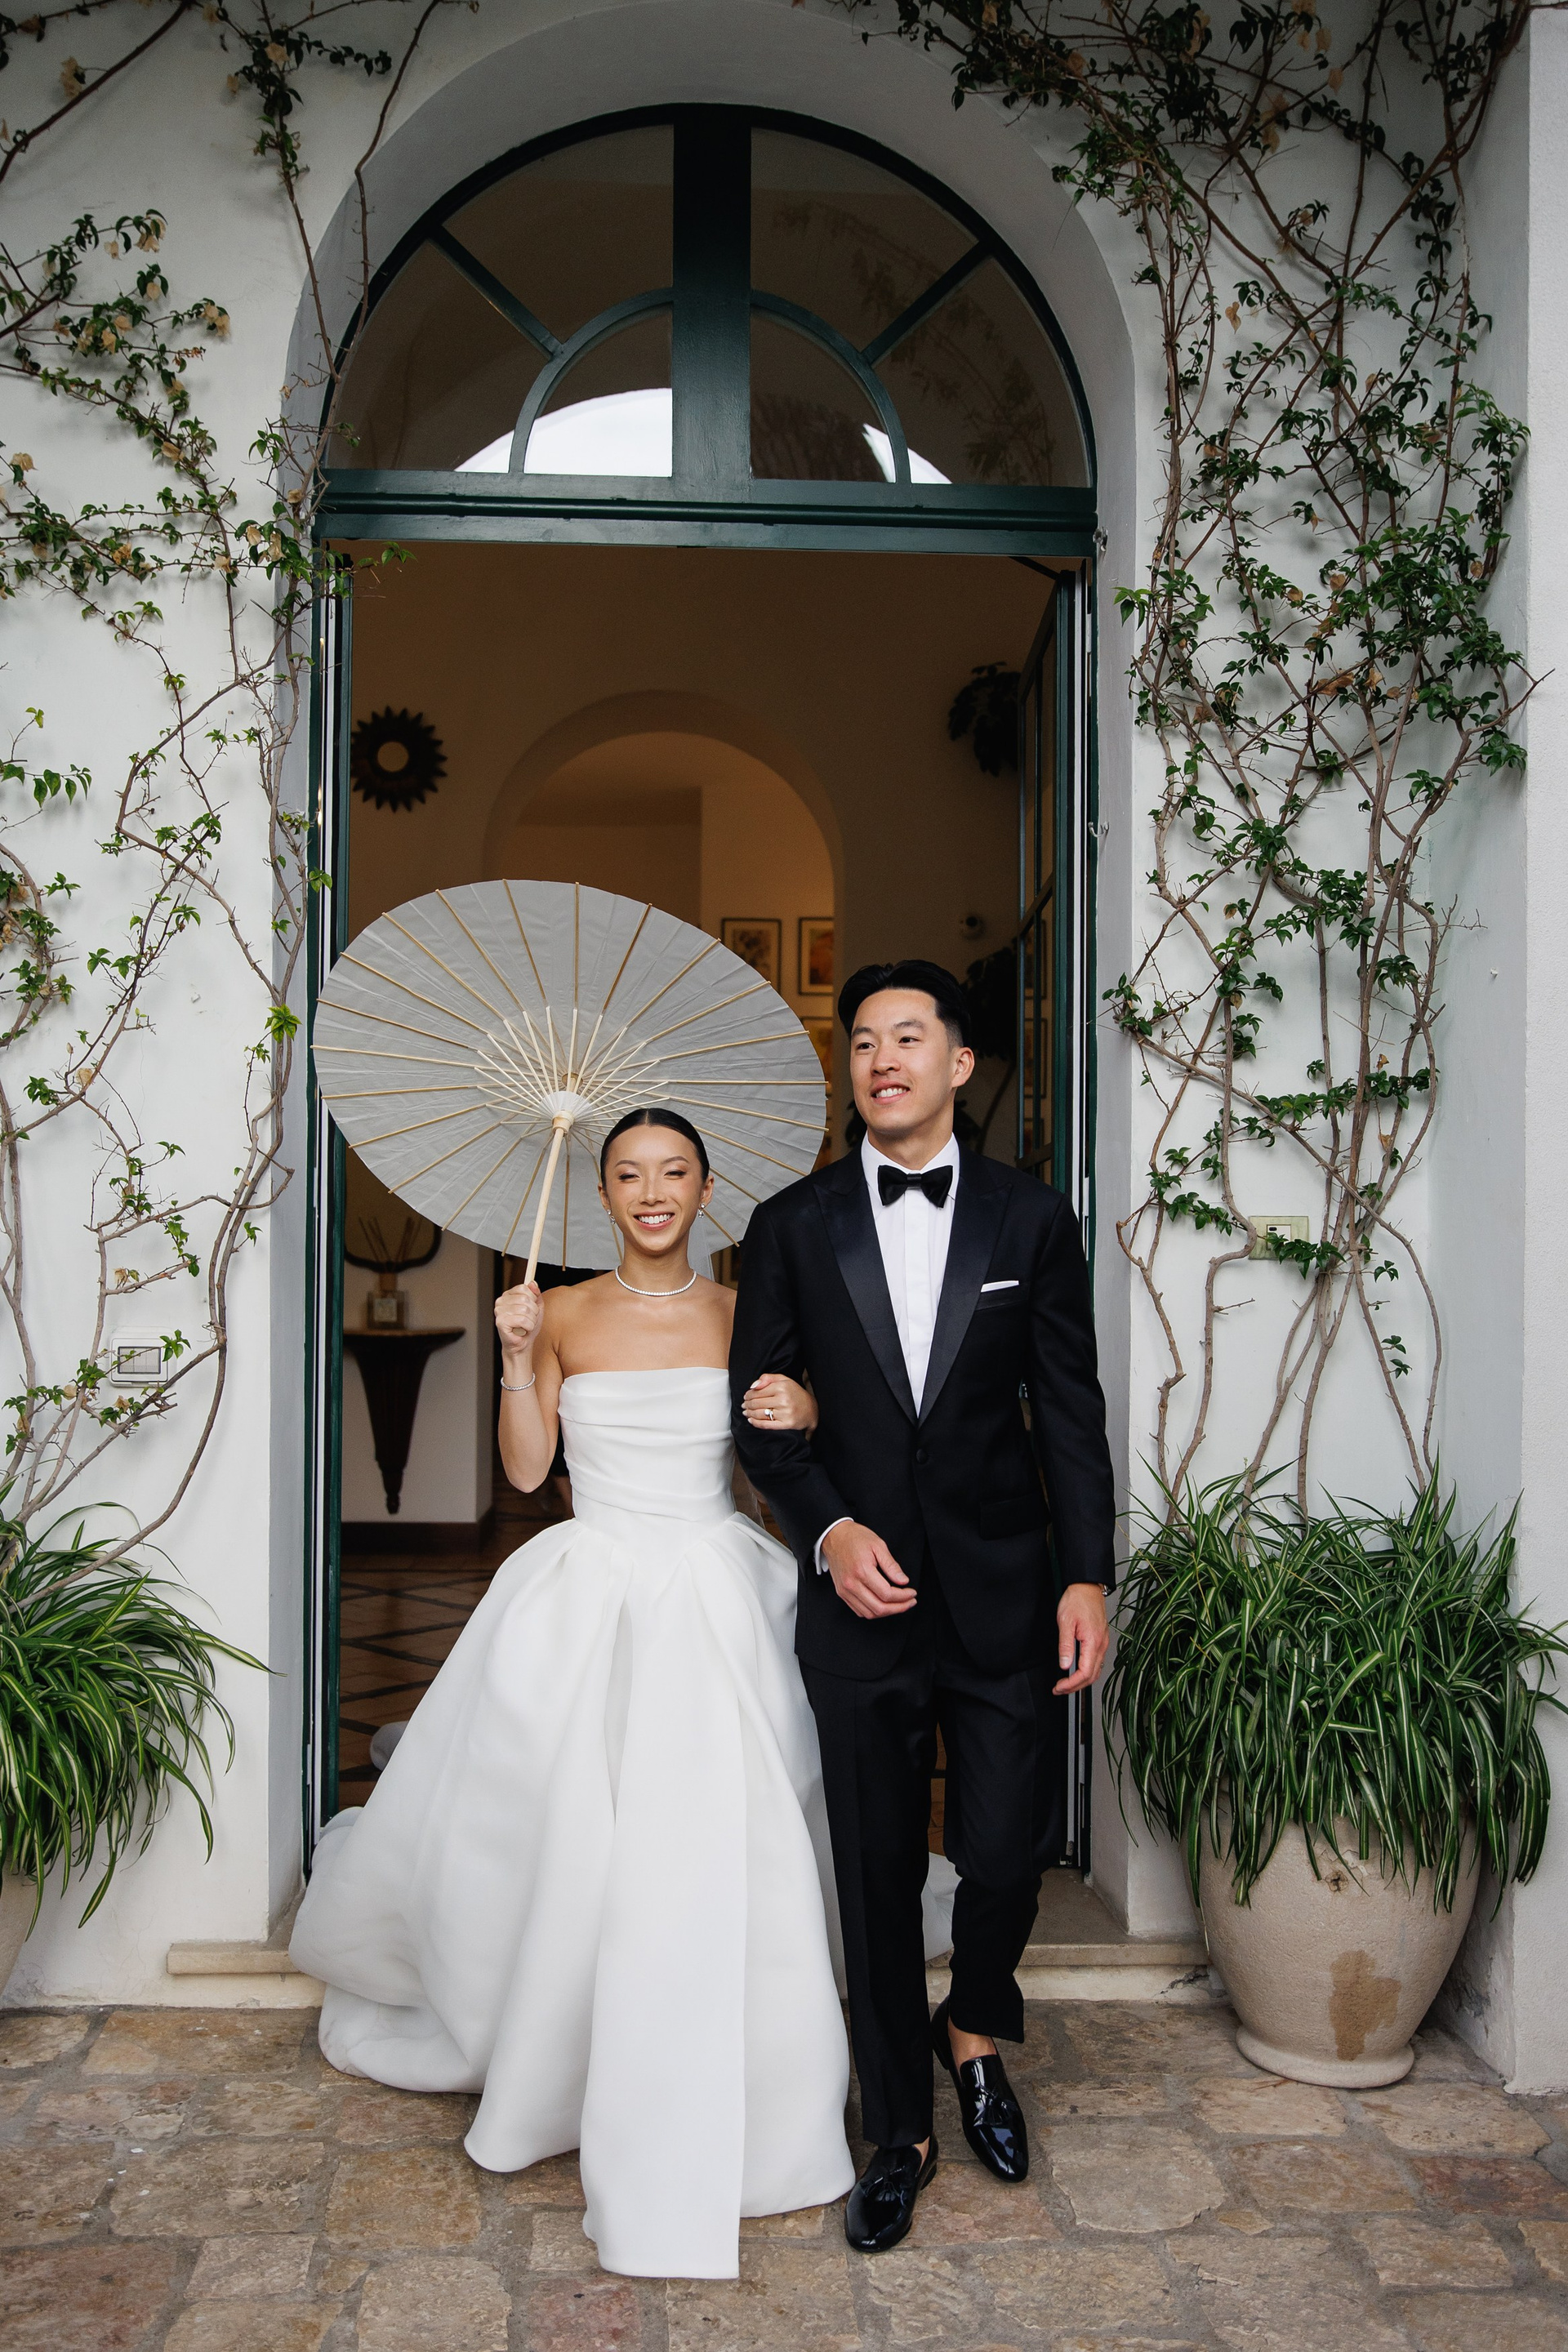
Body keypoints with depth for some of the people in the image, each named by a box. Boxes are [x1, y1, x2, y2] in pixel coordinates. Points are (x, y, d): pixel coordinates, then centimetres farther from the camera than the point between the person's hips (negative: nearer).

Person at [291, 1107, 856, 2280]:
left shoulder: (745, 1315, 2)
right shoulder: (564, 1314, 2)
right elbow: (526, 1469, 0)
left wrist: (803, 1420, -15)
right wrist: (518, 1359, -13)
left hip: (718, 1603, 0)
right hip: (588, 1601, 0)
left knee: (724, 1857, 1)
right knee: (558, 1846, 6)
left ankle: (704, 2120, 23)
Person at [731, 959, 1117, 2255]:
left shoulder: (1032, 1218, 1)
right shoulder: (793, 1225, 2)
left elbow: (1072, 1410, 2)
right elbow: (760, 1408, 4)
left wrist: (1089, 1575, -4)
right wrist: (829, 1530, -10)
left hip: (1003, 1597, 0)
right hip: (859, 1599, 1)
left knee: (1013, 1845, 3)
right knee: (878, 1874, 10)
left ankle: (976, 2029, 38)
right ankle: (900, 2131, 31)